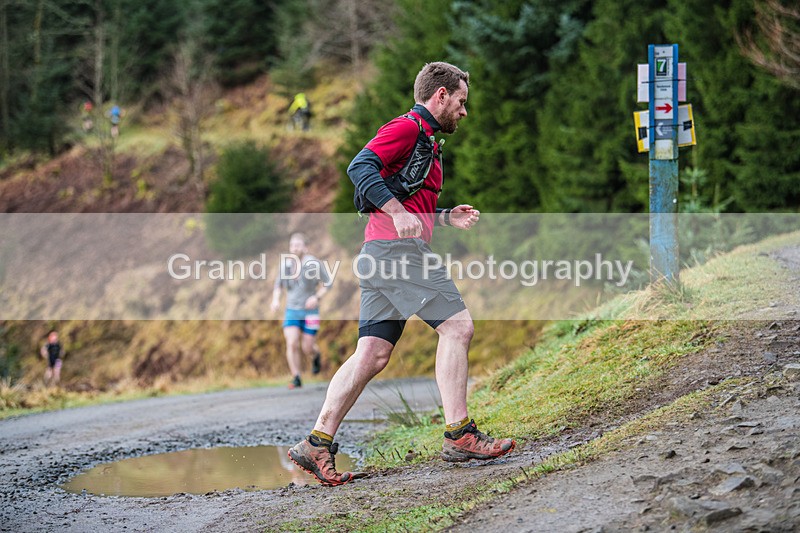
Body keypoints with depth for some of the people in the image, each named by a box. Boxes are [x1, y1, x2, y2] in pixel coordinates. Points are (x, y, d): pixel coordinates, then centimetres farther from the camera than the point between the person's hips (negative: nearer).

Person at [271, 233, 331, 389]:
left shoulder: (313, 264, -12)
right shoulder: (286, 264, -1)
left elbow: (327, 283, -5)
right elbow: (278, 285, 12)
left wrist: (317, 297, -22)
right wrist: (276, 299, -7)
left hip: (310, 311, -3)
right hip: (292, 311, 3)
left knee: (307, 349, -1)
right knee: (291, 344, -15)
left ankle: (316, 355, 37)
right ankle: (296, 379, -6)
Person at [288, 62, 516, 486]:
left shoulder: (422, 138, 29)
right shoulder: (407, 127, -3)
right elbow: (360, 167, -17)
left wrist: (446, 217, 19)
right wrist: (399, 212, -24)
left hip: (380, 255, 10)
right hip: (398, 248, -10)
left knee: (372, 354, 3)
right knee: (457, 325, -10)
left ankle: (317, 445, -1)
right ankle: (458, 435, -11)